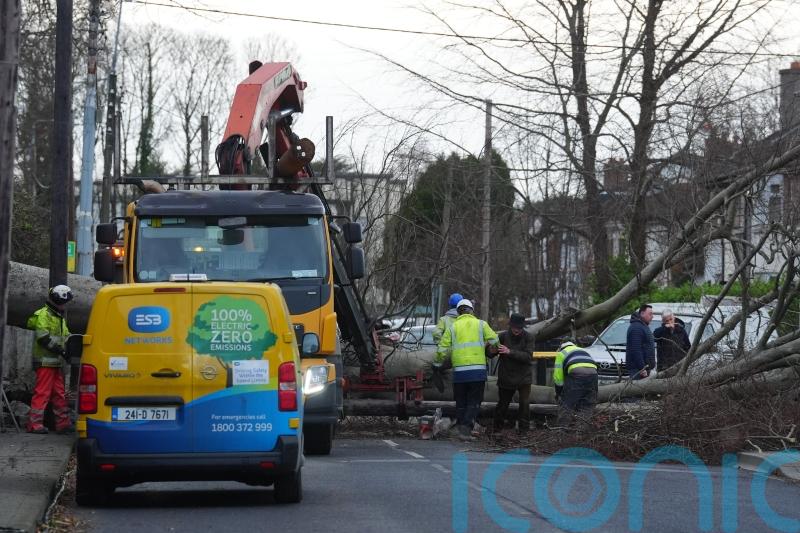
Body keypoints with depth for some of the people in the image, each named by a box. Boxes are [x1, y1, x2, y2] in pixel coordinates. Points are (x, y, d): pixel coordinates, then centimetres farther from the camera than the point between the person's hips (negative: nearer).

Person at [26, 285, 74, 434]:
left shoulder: (60, 317, 21)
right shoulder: (43, 315, -10)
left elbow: (65, 336, 25)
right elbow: (43, 338, -19)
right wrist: (61, 350, -20)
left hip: (56, 362, 10)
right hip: (45, 361, -10)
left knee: (59, 393, 10)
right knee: (42, 393, -10)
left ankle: (63, 423, 13)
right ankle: (34, 424, -7)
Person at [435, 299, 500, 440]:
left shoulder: (452, 327, 8)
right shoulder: (481, 324, 7)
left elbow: (443, 349, 4)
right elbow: (494, 341, 1)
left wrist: (437, 362, 19)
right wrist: (494, 349, 23)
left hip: (459, 370, 1)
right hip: (478, 369, -1)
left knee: (461, 402, 13)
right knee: (474, 402, 2)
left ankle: (461, 427, 11)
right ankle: (466, 427, -14)